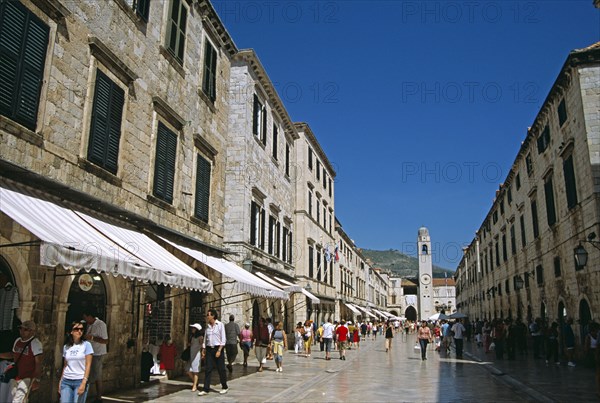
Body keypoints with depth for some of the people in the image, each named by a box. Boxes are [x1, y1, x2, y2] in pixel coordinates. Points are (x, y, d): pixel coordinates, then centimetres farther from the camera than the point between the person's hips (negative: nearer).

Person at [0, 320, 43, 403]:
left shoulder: (35, 343, -14)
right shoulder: (17, 340, 9)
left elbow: (38, 363, -16)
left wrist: (36, 380, -21)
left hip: (27, 378, -8)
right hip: (14, 377, 8)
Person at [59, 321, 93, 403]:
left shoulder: (86, 345, -3)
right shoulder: (66, 347, 9)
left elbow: (88, 365, -7)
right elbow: (65, 366, 16)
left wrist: (84, 383, -14)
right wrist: (60, 381, 12)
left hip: (80, 381, -3)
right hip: (66, 381, 3)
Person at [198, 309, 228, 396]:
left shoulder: (220, 325, -7)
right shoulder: (207, 326, 8)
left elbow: (223, 339, -9)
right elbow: (205, 339, 14)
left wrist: (219, 350, -15)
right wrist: (203, 350, 8)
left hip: (218, 348, -4)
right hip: (209, 349, 4)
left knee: (221, 369, 4)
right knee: (208, 369, 0)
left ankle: (225, 387, 19)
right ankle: (206, 389, 3)